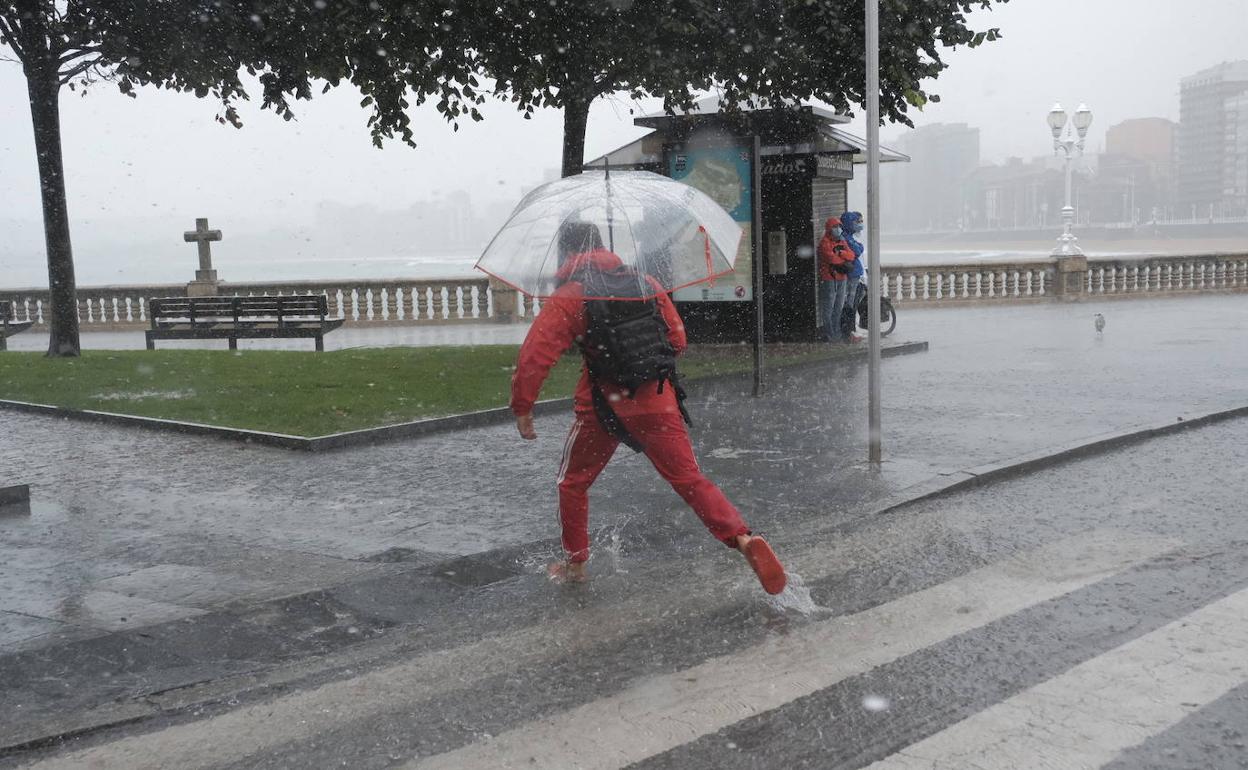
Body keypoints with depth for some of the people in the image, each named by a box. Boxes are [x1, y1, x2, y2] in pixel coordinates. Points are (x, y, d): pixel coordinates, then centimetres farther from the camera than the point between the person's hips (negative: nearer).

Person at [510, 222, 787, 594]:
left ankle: (575, 563, 25)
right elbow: (678, 339, 12)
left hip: (601, 406, -3)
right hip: (657, 401, 3)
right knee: (691, 480, 3)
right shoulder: (646, 283, 9)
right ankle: (743, 538, -16)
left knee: (573, 483, 19)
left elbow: (535, 355, -12)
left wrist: (522, 407, -5)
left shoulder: (568, 295, -4)